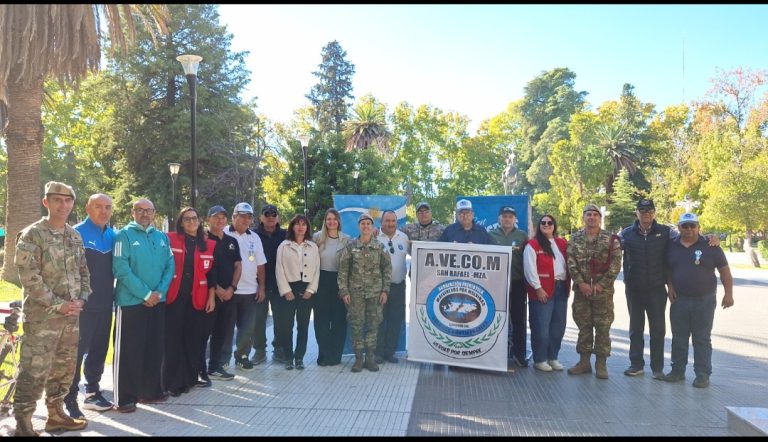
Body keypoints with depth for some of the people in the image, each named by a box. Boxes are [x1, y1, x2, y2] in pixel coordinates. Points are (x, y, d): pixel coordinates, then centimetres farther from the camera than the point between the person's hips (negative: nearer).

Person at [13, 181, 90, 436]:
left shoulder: (74, 236, 12)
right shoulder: (31, 235, -8)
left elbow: (83, 271, 17)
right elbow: (29, 277, -15)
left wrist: (81, 299, 1)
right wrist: (58, 305, -16)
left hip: (71, 316, 6)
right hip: (42, 316, -6)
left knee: (64, 368, 14)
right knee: (34, 371, -4)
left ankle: (56, 415, 28)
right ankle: (23, 424, 9)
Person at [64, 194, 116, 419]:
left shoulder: (113, 235, 9)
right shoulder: (77, 233, -9)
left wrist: (113, 292, 12)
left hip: (105, 303, 6)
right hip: (83, 303, -6)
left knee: (99, 348, 14)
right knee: (77, 349, -1)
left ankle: (92, 391, 27)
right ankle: (70, 399, 9)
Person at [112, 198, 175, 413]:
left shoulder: (161, 237, 11)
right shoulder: (124, 235, -5)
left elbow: (169, 266, 8)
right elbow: (122, 269, -13)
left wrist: (159, 292, -7)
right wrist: (145, 294, -14)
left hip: (158, 301, 5)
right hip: (131, 301, -5)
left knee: (155, 348, 12)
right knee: (129, 351, 0)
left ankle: (151, 391, 24)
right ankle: (125, 398, 9)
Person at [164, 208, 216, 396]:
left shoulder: (209, 245, 8)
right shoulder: (170, 239, 1)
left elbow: (211, 273, 10)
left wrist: (211, 297, 6)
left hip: (197, 298, 3)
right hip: (174, 297, -3)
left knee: (194, 339, 8)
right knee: (173, 339, 0)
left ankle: (191, 377, 21)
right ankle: (173, 381, 9)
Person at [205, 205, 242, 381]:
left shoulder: (232, 242, 13)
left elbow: (238, 266, 12)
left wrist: (231, 288, -2)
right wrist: (216, 288, -14)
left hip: (228, 293, 6)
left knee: (221, 331, 11)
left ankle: (215, 366, 21)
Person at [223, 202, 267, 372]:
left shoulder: (255, 237, 10)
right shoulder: (224, 234, -4)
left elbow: (260, 265, 12)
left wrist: (262, 287, 7)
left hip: (250, 290, 4)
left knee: (248, 327, 8)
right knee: (227, 326, 5)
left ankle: (242, 357, 23)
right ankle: (223, 359, 16)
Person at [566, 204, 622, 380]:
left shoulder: (611, 239, -1)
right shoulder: (575, 239, 5)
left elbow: (615, 264, -7)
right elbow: (571, 262, -1)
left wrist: (601, 284, -12)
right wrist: (580, 283, -11)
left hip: (603, 291, -2)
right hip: (581, 290, 2)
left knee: (603, 327, 2)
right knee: (583, 326, 9)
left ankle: (601, 363, 13)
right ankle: (584, 361, 19)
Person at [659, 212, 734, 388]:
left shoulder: (710, 246, -2)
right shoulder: (671, 246, 4)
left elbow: (724, 270, 0)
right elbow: (666, 268, 14)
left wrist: (728, 293, -5)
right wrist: (670, 286, 1)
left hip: (704, 301, -2)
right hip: (679, 300, 3)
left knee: (702, 339, 4)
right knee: (679, 337, 10)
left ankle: (702, 374, 12)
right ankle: (678, 370, 21)